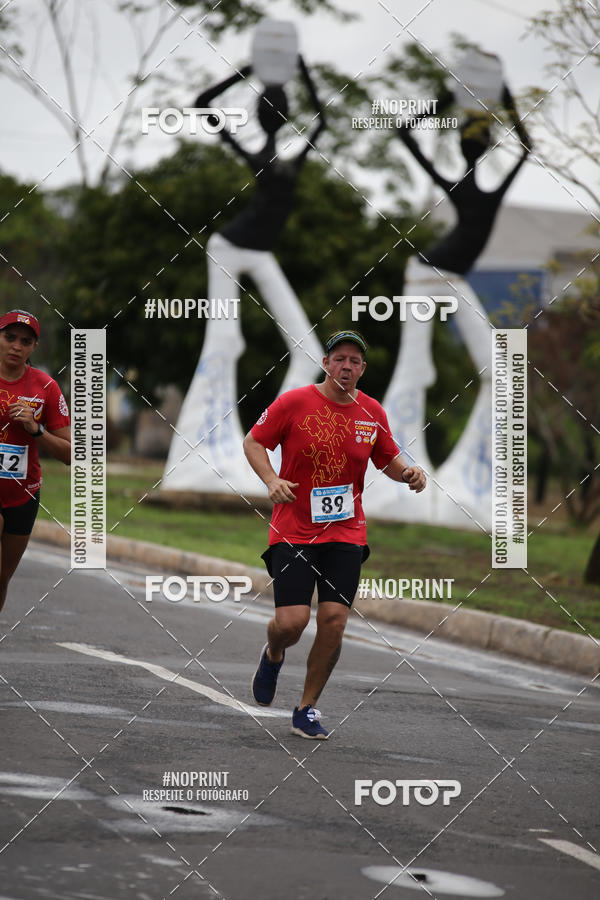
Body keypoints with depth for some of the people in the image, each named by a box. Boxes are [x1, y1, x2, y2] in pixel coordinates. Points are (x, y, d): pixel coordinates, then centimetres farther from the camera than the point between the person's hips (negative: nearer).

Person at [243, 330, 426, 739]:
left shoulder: (372, 413, 4)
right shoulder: (294, 402, -7)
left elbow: (388, 460, 17)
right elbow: (253, 442, 1)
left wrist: (410, 473, -5)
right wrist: (272, 480, -16)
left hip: (346, 532, 3)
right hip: (293, 531, -3)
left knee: (334, 620, -8)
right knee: (292, 621, -13)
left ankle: (307, 710, 10)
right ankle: (273, 656, 26)